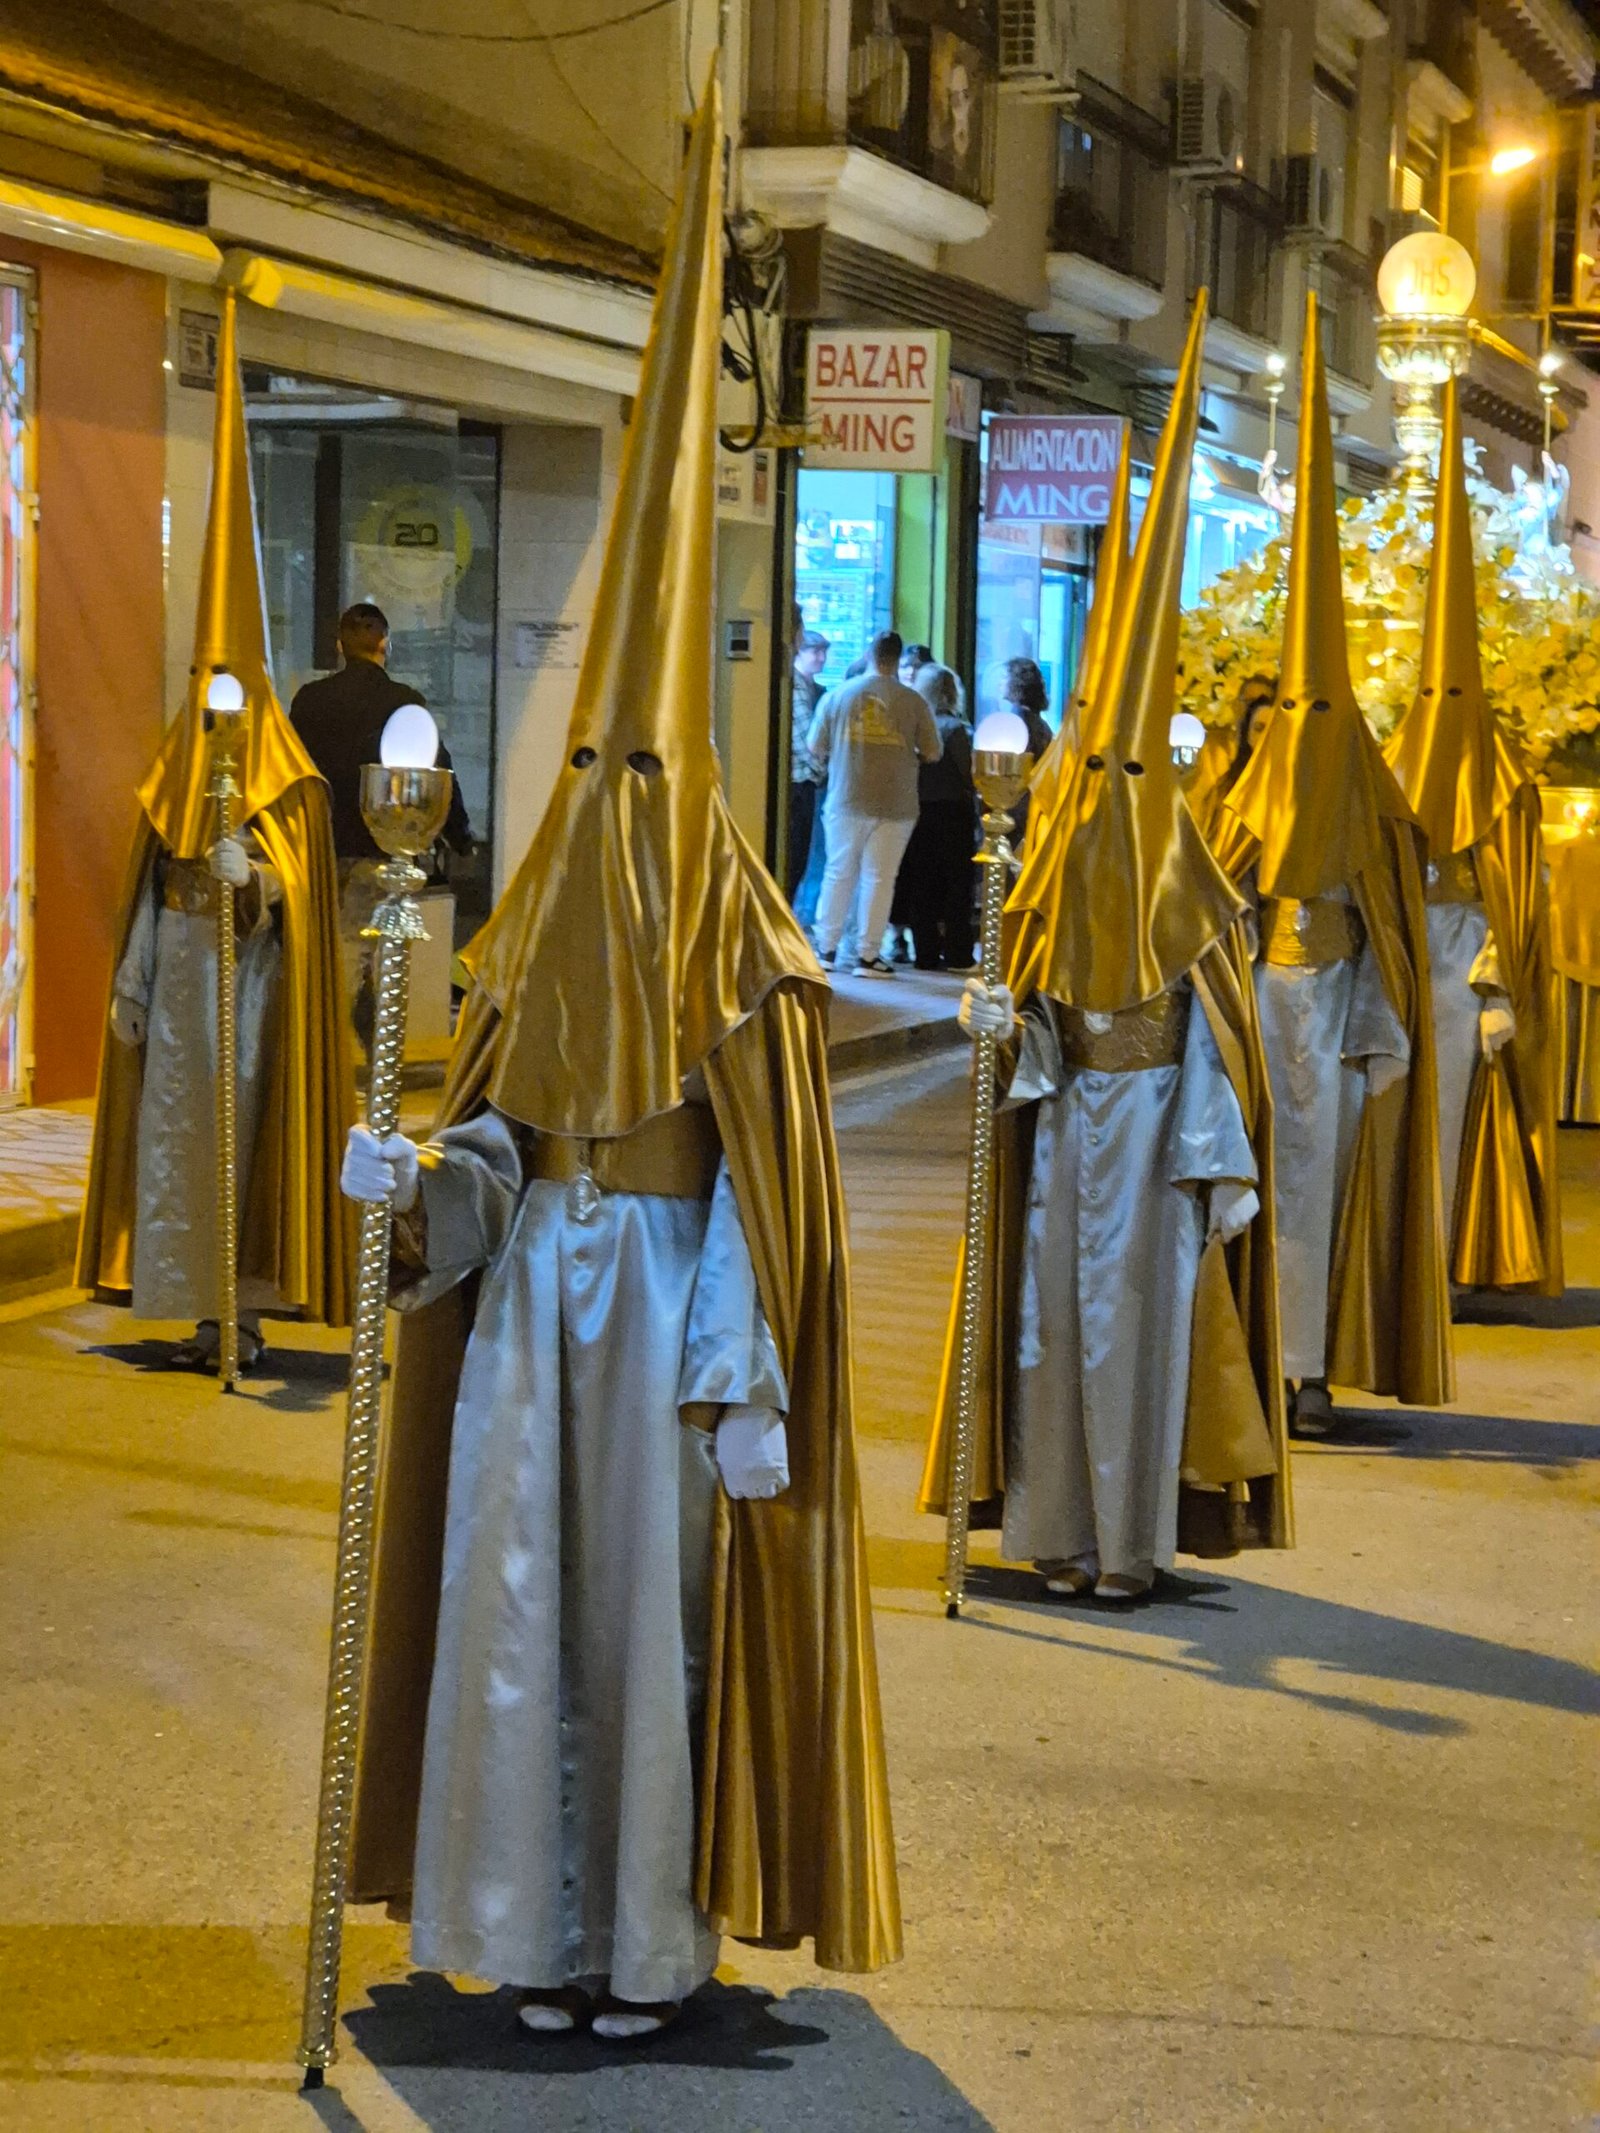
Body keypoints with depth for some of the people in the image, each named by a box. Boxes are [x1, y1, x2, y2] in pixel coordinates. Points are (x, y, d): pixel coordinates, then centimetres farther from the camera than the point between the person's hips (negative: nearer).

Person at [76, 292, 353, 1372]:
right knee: (175, 1131, 6)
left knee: (242, 1134, -4)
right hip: (179, 984, 6)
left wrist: (255, 873, -31)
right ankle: (208, 1310, 12)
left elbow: (293, 898, -11)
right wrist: (131, 988, 10)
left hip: (250, 987, -6)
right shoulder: (176, 772, 9)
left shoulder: (289, 785, -6)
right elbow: (152, 891, 12)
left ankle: (242, 1309, 2)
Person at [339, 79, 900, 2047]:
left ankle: (654, 1935, 12)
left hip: (664, 1297, -5)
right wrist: (430, 1173, -13)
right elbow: (500, 1125, 9)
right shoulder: (543, 909, 7)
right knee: (521, 1602, 7)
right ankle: (550, 1929, 17)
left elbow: (762, 1183, -10)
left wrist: (749, 1389, -13)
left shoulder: (732, 926, -8)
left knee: (656, 1607, 1)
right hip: (530, 1292, 5)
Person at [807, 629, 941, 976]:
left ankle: (826, 948, 17)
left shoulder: (837, 695, -1)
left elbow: (816, 748, 3)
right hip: (895, 804, -1)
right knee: (879, 879, 4)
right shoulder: (912, 701, -5)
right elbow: (932, 753, -1)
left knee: (839, 874, 12)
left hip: (846, 801, 1)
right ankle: (868, 955, 6)